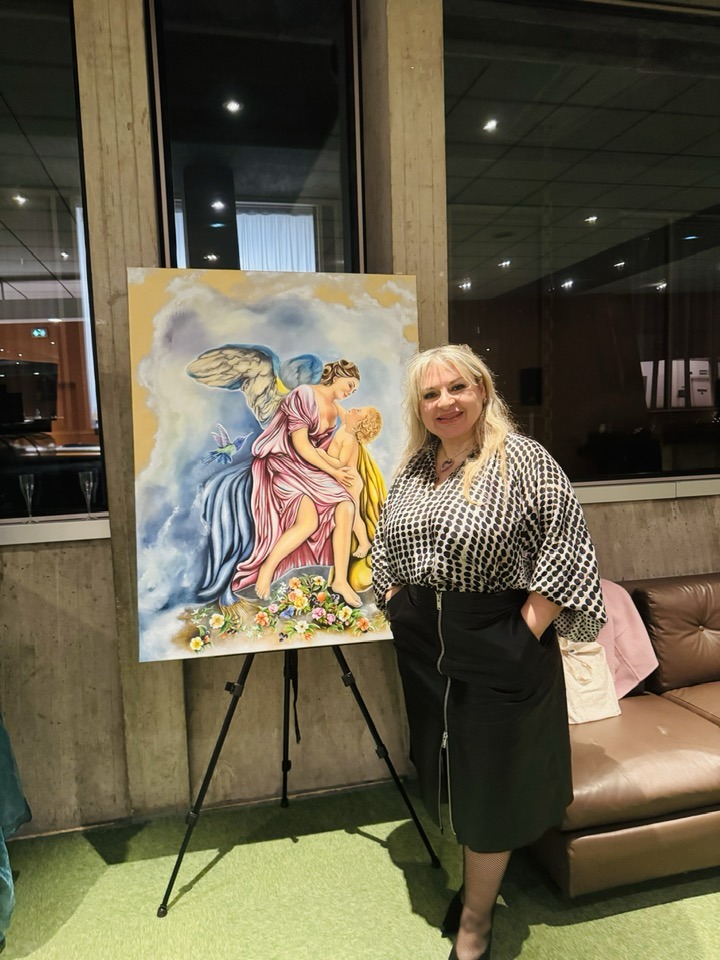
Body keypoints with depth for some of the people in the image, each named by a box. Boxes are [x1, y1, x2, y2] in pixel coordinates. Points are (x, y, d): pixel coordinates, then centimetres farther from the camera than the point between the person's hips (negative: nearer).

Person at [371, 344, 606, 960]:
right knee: (449, 770, 19)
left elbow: (566, 546, -16)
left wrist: (527, 629, -17)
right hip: (423, 647, 6)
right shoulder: (412, 467, 5)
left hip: (498, 648, -5)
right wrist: (395, 603, 10)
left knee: (489, 782, 9)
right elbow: (386, 543, 18)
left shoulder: (521, 458, -14)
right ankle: (478, 879, 43)